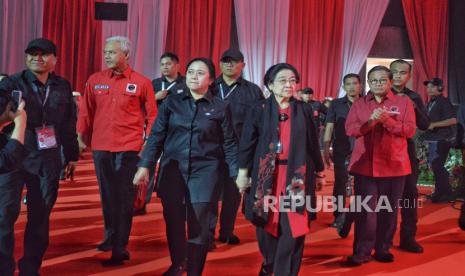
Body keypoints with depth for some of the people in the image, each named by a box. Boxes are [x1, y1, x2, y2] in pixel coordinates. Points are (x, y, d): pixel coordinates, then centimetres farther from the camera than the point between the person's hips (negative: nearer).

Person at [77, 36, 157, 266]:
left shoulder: (142, 83, -2)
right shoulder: (95, 80, 5)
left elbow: (152, 115, 2)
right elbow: (86, 112, 10)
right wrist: (82, 139, 7)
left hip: (129, 148, -3)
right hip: (101, 147, 3)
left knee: (124, 197, 2)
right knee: (107, 195, 13)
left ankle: (120, 248, 11)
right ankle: (110, 237, 30)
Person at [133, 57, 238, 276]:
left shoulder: (220, 107, 1)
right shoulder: (172, 102, 5)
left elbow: (229, 144, 2)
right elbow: (156, 136, 3)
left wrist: (238, 174, -4)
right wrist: (145, 166, -5)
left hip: (205, 172, -2)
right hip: (173, 170, 2)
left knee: (198, 226, -1)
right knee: (173, 221, 8)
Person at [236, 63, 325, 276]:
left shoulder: (304, 110, 5)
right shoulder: (259, 110, 0)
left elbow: (312, 144, 9)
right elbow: (247, 143, 0)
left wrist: (320, 171, 13)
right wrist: (243, 173, -3)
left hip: (296, 175, 1)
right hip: (266, 174, 0)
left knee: (294, 227, -4)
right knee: (267, 223, 10)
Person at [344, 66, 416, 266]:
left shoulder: (403, 102, 6)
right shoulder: (359, 104, 9)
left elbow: (410, 130, -4)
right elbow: (349, 129, -2)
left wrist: (387, 120, -17)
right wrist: (370, 121, -18)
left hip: (393, 164, 0)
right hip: (364, 164, 0)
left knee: (388, 209, 7)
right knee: (365, 209, -1)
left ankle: (383, 249, 19)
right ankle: (362, 251, 6)